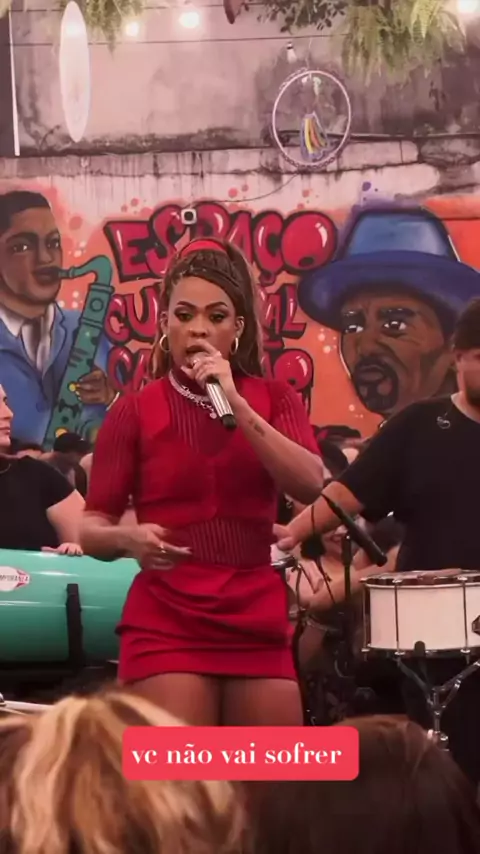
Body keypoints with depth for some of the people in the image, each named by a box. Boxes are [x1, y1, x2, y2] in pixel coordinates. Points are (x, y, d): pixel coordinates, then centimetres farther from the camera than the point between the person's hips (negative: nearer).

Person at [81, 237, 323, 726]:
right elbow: (92, 529, 1)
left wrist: (236, 404, -17)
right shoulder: (135, 412, 1)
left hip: (259, 624, 3)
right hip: (166, 626, -3)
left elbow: (310, 486, -10)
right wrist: (129, 539, -22)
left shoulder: (274, 400, 8)